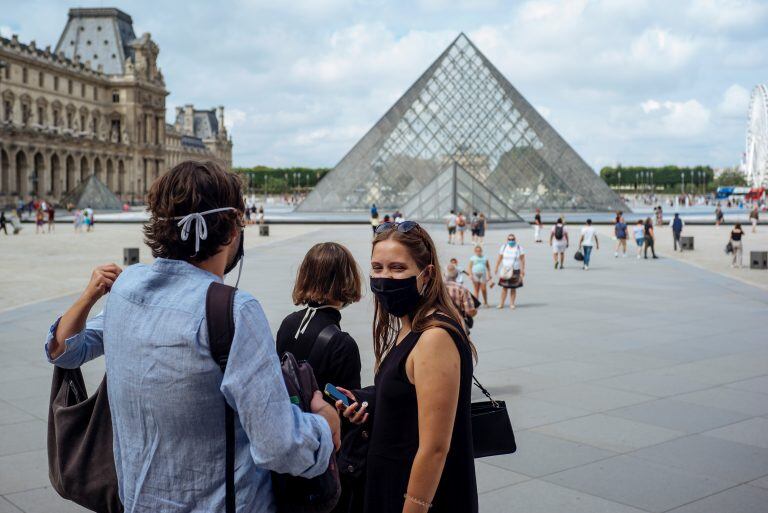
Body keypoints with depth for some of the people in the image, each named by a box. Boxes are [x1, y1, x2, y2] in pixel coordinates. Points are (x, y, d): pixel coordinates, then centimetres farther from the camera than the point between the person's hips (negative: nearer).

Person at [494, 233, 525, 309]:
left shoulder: (519, 248, -1)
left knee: (513, 288, 4)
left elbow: (522, 260, -3)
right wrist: (496, 268, 7)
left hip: (515, 271, -1)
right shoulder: (503, 247, 5)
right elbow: (499, 259, 9)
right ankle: (501, 304, 8)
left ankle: (512, 304, 12)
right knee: (504, 287, 1)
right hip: (505, 270, 1)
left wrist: (522, 270, -9)